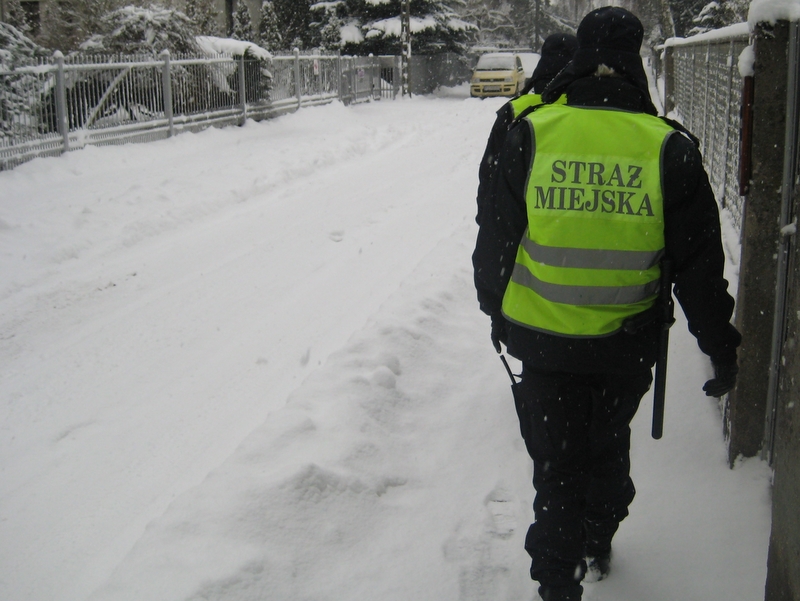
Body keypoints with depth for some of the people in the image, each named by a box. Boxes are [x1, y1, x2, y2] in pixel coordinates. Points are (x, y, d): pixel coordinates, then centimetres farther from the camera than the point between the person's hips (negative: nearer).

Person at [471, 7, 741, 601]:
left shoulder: (532, 133, -10)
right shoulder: (669, 148, -10)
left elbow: (496, 236, -2)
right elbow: (699, 262, -6)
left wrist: (495, 308, 15)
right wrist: (721, 345, 5)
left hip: (543, 340, -1)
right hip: (628, 344, 2)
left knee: (557, 462, 12)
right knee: (608, 445, 26)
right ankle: (598, 546, 45)